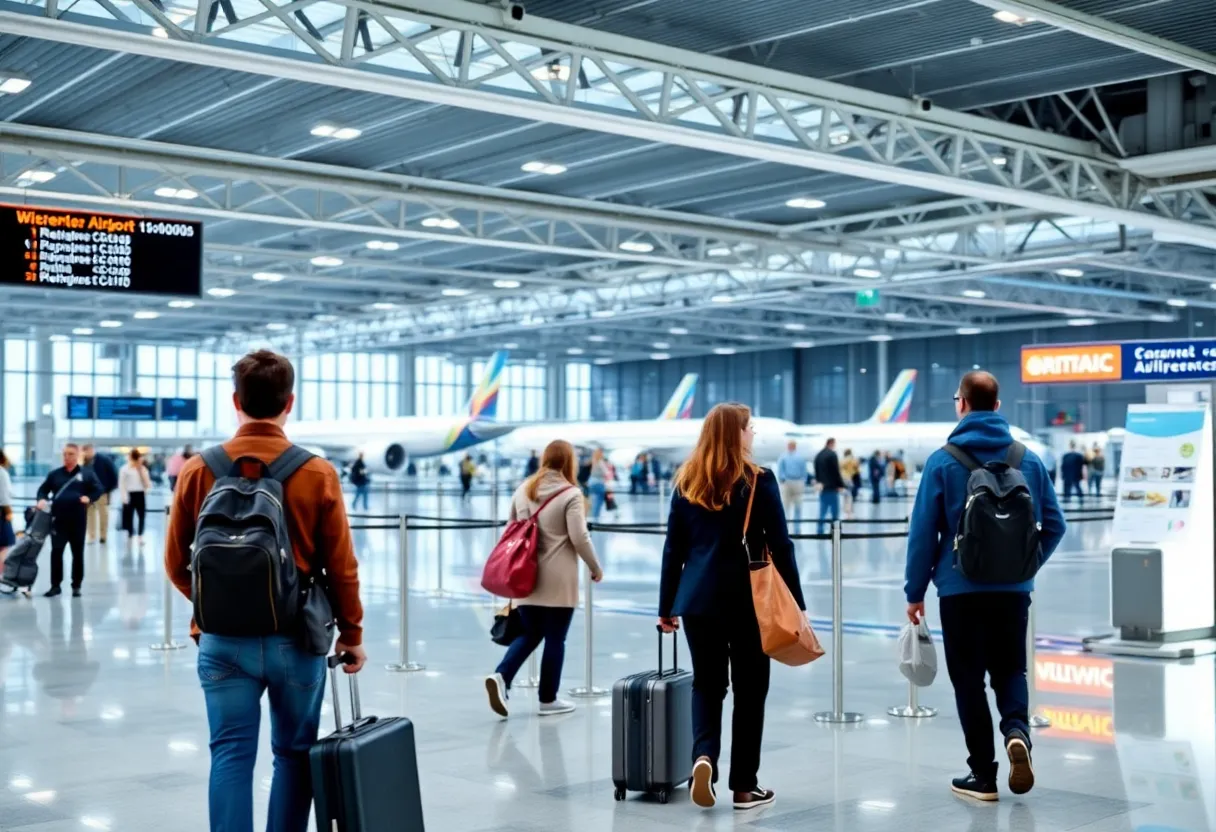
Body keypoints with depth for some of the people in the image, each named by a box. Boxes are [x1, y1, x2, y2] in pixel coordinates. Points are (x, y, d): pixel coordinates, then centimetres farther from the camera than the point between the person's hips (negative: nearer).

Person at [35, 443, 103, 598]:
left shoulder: (86, 474, 4)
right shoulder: (54, 474, 9)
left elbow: (98, 489, 4)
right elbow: (43, 489, 15)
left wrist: (89, 498, -15)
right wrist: (42, 499, -7)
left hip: (78, 520, -1)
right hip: (58, 519, 1)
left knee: (78, 553, 6)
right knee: (56, 552, -3)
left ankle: (76, 586, 15)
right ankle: (56, 585, 5)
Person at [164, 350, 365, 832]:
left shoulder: (199, 471, -4)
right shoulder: (318, 474, -7)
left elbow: (176, 563, 4)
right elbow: (342, 568, -5)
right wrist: (351, 635, 9)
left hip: (223, 637, 1)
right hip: (296, 638, -1)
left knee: (231, 754, 4)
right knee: (295, 754, 13)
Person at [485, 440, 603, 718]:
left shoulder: (523, 489, 8)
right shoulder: (571, 494, -10)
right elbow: (579, 537, -14)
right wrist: (596, 568, 0)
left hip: (527, 575, 5)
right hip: (558, 579, -5)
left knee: (529, 634, 14)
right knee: (555, 638, 5)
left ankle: (501, 676, -8)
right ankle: (548, 699, 12)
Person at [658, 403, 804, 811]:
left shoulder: (687, 482, 5)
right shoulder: (759, 480, -6)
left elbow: (674, 549, 7)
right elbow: (780, 546, -6)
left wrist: (667, 606, 13)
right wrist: (796, 604, 1)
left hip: (698, 599, 3)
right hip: (748, 599, -3)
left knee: (706, 684, 12)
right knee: (749, 689, 8)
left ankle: (703, 755, -13)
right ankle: (744, 786, 12)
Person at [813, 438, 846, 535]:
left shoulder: (818, 455, 11)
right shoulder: (832, 454, -12)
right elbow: (836, 471, -14)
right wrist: (841, 485, -9)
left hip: (822, 487, 7)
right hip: (832, 487, -7)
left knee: (823, 510, 10)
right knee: (835, 511, 1)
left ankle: (819, 531, 6)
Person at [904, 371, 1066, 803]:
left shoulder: (943, 461, -8)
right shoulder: (1029, 460, 1)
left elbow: (923, 531, -8)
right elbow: (1054, 525, 4)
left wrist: (915, 590, 1)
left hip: (961, 589, -2)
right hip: (1014, 589, 3)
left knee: (969, 679, 8)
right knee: (1010, 670, 17)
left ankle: (983, 775, 11)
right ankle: (1017, 730, -11)